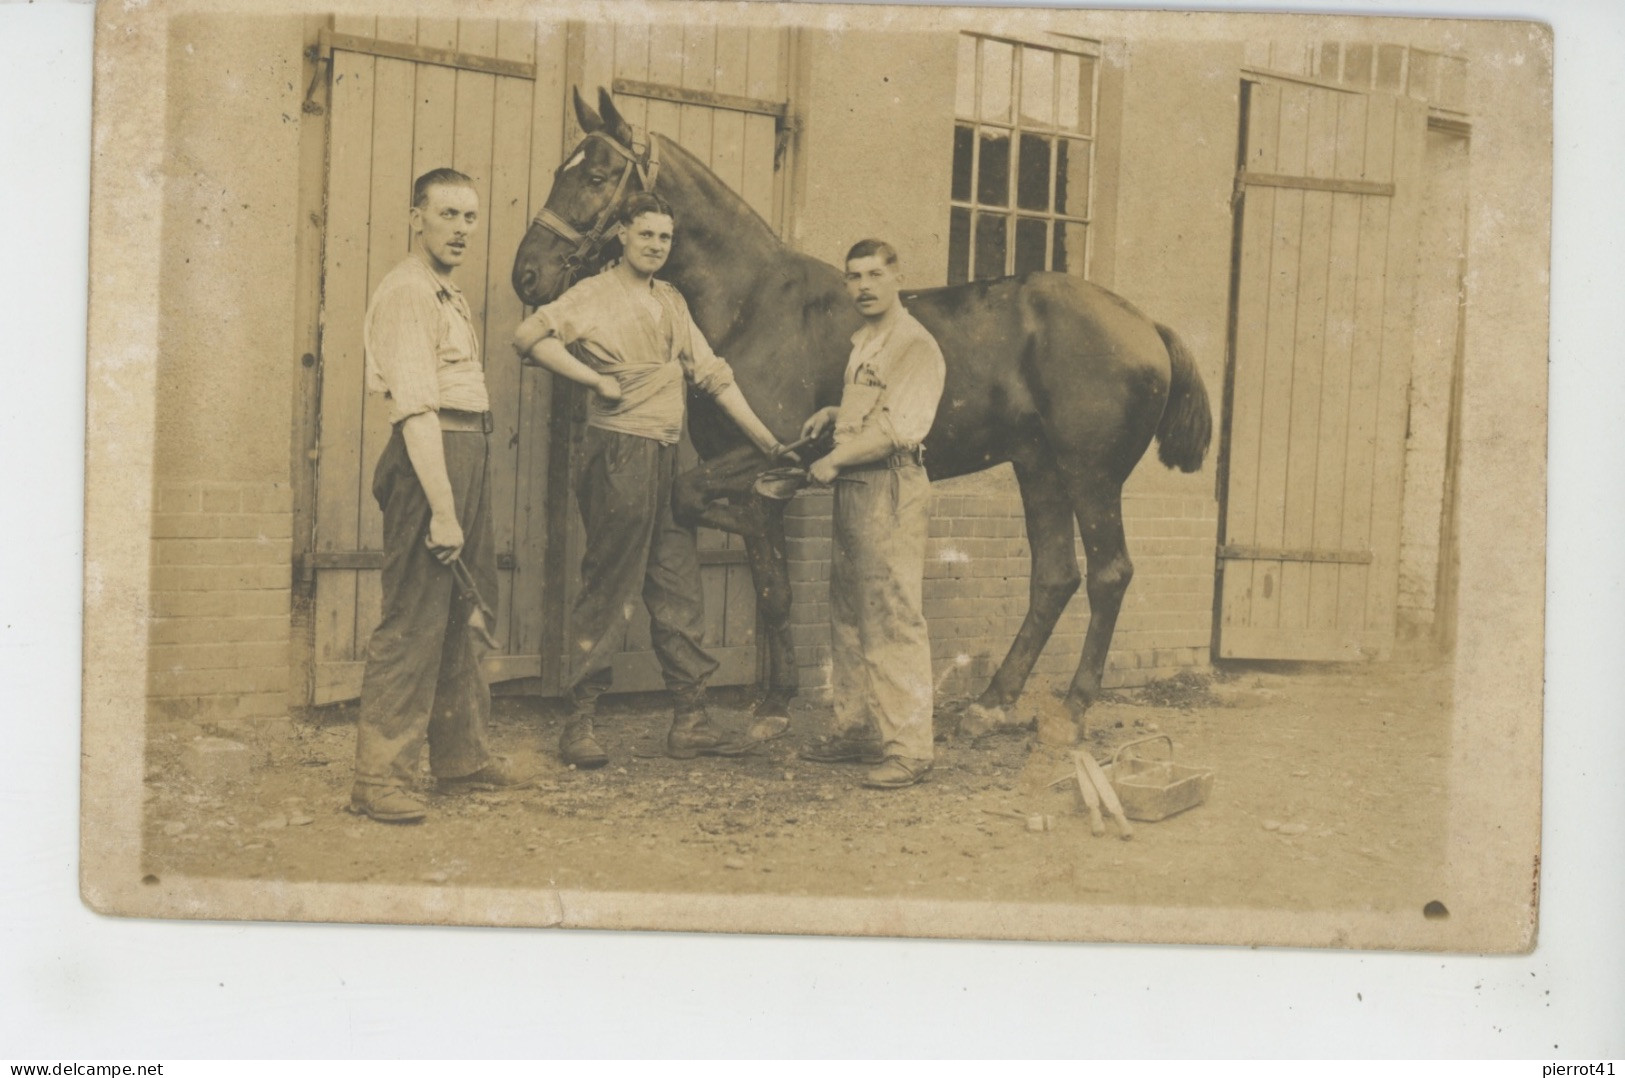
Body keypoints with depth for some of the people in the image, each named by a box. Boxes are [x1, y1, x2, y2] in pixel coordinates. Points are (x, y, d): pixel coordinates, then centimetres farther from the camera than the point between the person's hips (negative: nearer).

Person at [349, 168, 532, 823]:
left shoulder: (448, 295, 21)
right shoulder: (407, 292, -12)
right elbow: (416, 407, -21)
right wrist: (442, 510, -26)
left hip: (467, 458, 10)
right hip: (431, 458, -10)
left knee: (457, 618, 16)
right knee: (413, 621, -9)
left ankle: (462, 758, 26)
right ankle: (378, 777, -3)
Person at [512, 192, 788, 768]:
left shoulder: (672, 302, 18)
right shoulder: (596, 294, -3)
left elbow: (712, 374, 17)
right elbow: (530, 336, -18)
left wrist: (769, 443, 13)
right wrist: (596, 379, -17)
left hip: (670, 460, 7)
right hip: (619, 454, -7)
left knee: (680, 590, 9)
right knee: (608, 587, -3)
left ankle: (690, 720, 17)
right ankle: (580, 721, 7)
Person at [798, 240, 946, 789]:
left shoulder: (915, 346, -11)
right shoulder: (864, 342, 18)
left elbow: (899, 427, -21)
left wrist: (834, 459, -19)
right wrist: (834, 413, 14)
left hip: (889, 487, -10)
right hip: (852, 488, 10)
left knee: (893, 619, -9)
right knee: (848, 615, 14)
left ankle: (909, 746, -6)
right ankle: (857, 728, 24)